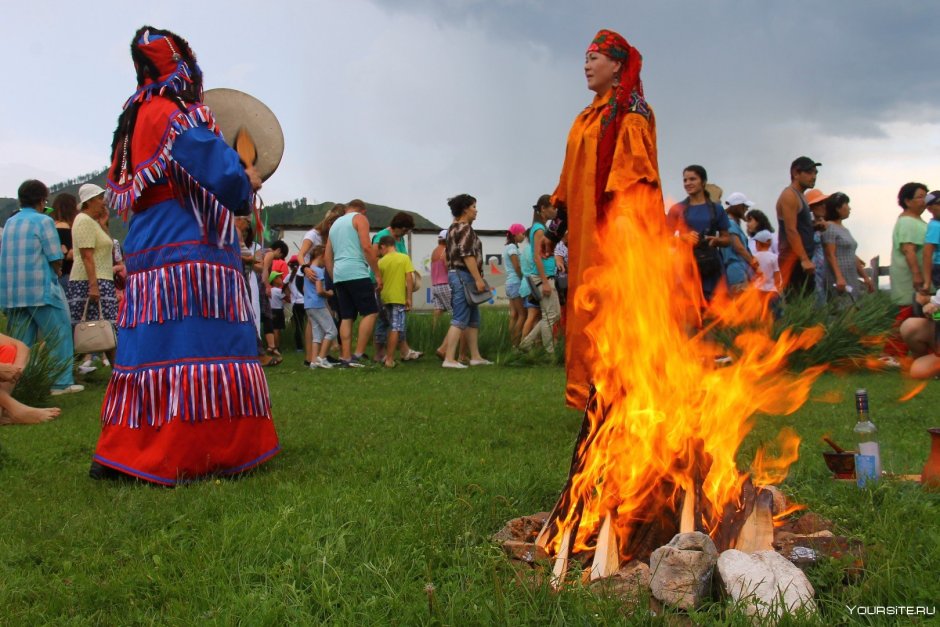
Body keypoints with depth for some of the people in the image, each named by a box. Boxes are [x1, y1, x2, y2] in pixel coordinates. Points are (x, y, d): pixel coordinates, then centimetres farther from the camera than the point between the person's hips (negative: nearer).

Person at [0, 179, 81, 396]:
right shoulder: (44, 221, -7)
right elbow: (56, 259, -10)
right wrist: (56, 272, 11)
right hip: (40, 289, -6)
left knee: (21, 342, 9)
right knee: (58, 335, 3)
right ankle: (61, 382, 2)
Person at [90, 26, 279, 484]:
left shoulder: (134, 122, 18)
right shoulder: (182, 118, -9)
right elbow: (226, 179, -16)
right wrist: (249, 183, 7)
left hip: (145, 257, 9)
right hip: (191, 256, -9)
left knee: (148, 353, 11)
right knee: (196, 352, -8)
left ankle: (118, 454, 15)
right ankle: (179, 458, -8)